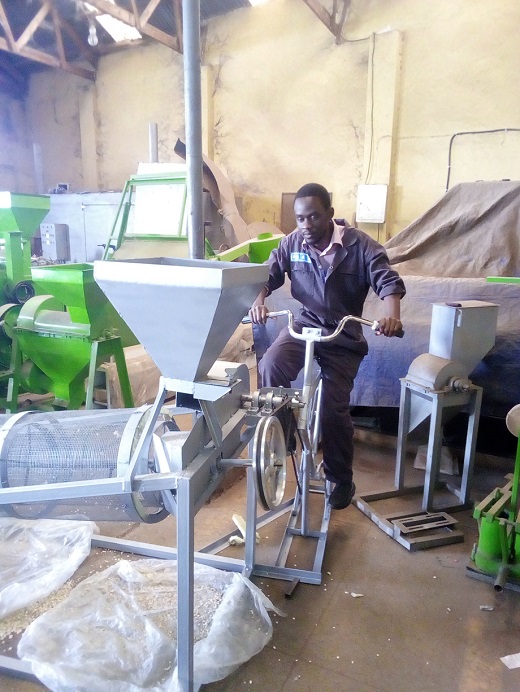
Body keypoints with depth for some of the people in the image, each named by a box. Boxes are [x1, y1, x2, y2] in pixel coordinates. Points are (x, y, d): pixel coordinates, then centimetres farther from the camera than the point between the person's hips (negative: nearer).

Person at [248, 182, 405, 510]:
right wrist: (258, 301, -24)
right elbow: (268, 274, 0)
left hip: (343, 335, -2)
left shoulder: (360, 244, -11)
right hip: (304, 323, 3)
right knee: (269, 366, -28)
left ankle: (342, 480, 17)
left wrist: (392, 314, -39)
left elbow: (389, 280, -17)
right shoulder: (292, 243, -1)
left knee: (334, 407, -8)